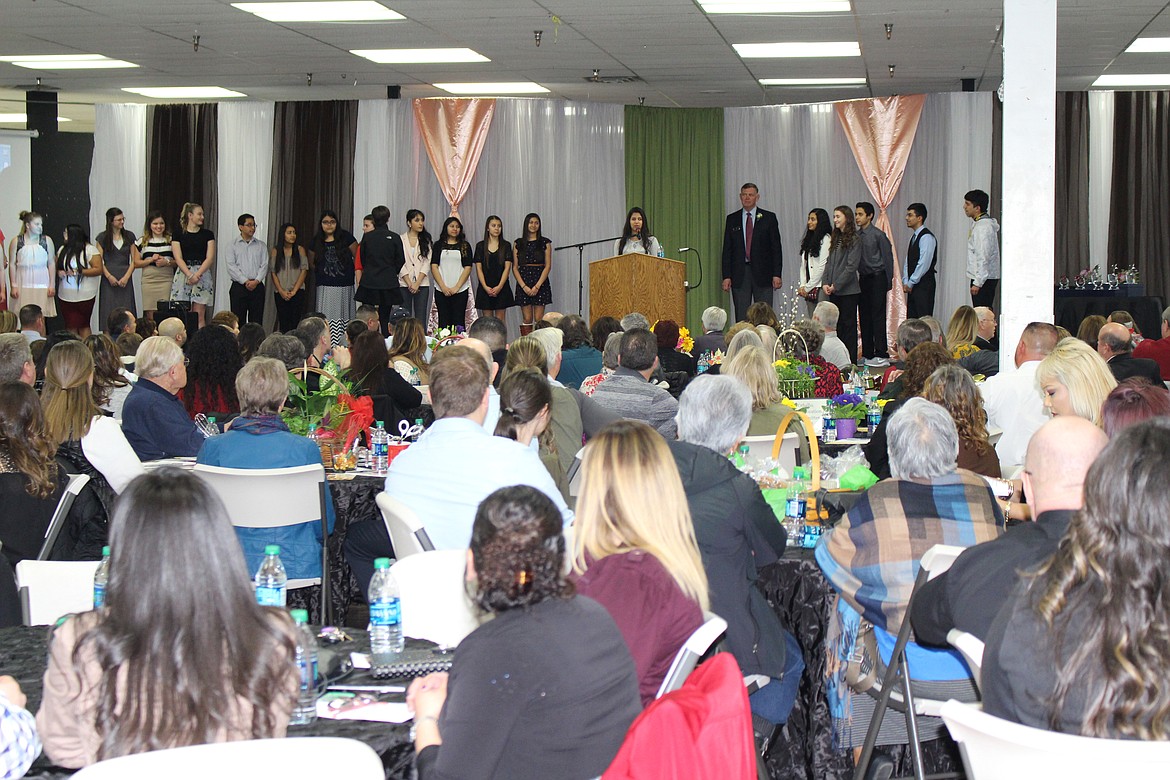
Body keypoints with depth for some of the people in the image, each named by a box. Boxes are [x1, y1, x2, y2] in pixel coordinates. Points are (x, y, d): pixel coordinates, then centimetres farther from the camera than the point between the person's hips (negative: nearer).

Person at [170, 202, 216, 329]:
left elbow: (210, 258, 2)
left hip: (202, 275, 1)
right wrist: (190, 275, -14)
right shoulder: (179, 235, 6)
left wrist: (197, 274, -11)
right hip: (183, 274, 0)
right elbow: (178, 258, -1)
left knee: (199, 314, -4)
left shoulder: (207, 234, 9)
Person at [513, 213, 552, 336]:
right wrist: (524, 286, -9)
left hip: (540, 283, -1)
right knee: (527, 319, 0)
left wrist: (537, 286, -12)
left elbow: (548, 266, -2)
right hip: (523, 283, 1)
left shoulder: (545, 243, 4)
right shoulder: (518, 243, 8)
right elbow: (515, 267, 4)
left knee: (539, 319, -4)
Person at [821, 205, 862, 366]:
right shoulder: (835, 239, 15)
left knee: (848, 325, -2)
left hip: (848, 290, -7)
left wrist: (836, 285, -15)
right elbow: (829, 262, 13)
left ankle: (850, 361, 2)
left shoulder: (854, 239, -8)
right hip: (833, 291, 7)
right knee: (836, 324, 9)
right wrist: (825, 283, 0)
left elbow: (852, 266, -14)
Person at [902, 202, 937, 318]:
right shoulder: (914, 237, 16)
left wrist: (910, 283, -14)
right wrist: (905, 282, 6)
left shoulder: (927, 237, -13)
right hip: (912, 286, 9)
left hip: (924, 285, -9)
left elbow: (924, 264, -18)